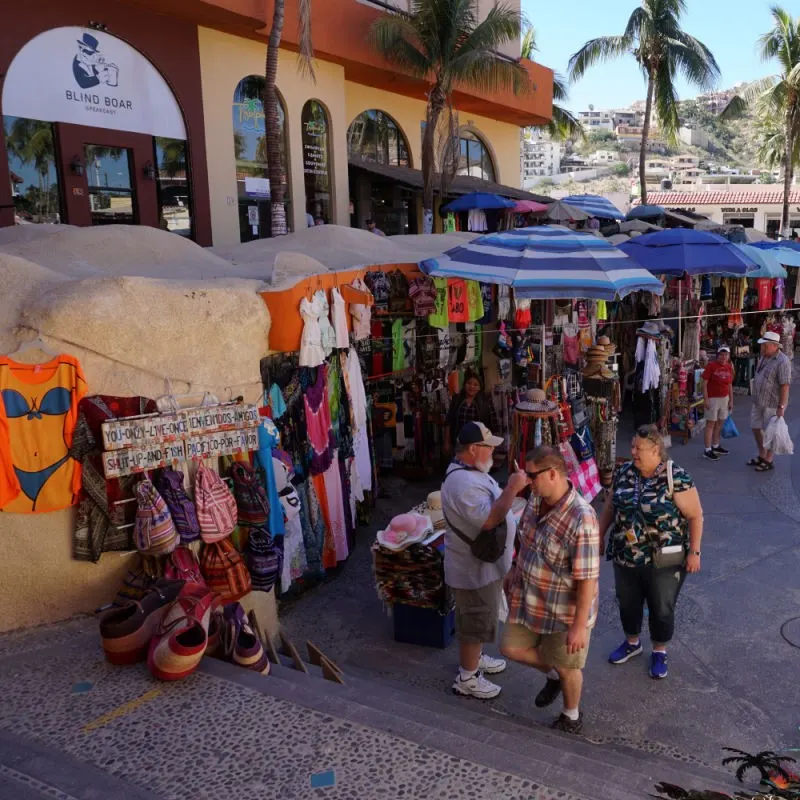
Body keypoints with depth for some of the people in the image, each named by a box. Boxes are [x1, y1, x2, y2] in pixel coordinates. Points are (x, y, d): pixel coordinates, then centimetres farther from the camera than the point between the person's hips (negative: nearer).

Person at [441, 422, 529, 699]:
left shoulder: (471, 471, 4)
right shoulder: (463, 483, -30)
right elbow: (489, 520, -36)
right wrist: (512, 489, -34)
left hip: (484, 563, 10)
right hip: (475, 569, -10)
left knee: (480, 617, 26)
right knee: (476, 622, 5)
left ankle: (475, 657, 46)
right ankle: (466, 678, 21)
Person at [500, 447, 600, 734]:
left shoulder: (581, 519, -32)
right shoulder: (536, 498, -8)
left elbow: (587, 578, -27)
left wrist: (579, 625, -23)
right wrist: (516, 569, 21)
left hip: (564, 611, -7)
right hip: (528, 599, 7)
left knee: (567, 667, 15)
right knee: (511, 648, 17)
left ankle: (571, 715, 44)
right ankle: (552, 675, 44)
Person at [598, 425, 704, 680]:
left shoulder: (676, 477, -18)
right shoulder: (624, 472, -2)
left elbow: (695, 515, -13)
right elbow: (610, 508, 9)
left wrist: (694, 551, -14)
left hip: (664, 561, -5)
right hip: (625, 557, 5)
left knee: (662, 609, 13)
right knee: (627, 603, 20)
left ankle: (659, 652, 36)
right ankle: (632, 642, 45)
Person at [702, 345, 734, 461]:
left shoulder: (729, 367, 7)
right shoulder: (711, 365, -11)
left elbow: (730, 385, 15)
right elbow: (704, 383, -11)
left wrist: (731, 400, 14)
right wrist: (706, 399, -16)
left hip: (724, 398, 6)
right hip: (712, 398, -6)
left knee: (719, 423, 13)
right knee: (710, 423, -3)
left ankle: (716, 446, 27)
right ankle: (707, 450, -1)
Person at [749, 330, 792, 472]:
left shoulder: (782, 361, -19)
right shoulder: (763, 357, 7)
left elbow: (785, 386, -21)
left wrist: (781, 407, -23)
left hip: (773, 404, -8)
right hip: (759, 402, 9)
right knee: (756, 428, 16)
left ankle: (768, 461, 16)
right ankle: (762, 456, 32)